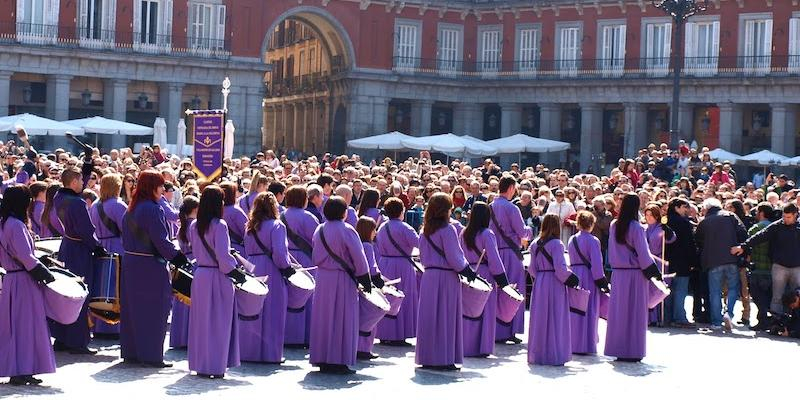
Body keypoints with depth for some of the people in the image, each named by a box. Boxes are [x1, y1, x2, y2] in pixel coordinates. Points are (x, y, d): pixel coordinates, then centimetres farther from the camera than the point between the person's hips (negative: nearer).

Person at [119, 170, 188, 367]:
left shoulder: (132, 209, 10)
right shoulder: (153, 209, -17)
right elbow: (160, 240, -19)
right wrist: (177, 257, -7)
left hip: (131, 261, 9)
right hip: (150, 266, -9)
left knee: (133, 308, 14)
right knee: (153, 310, 0)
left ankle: (130, 351, 20)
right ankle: (151, 354, 2)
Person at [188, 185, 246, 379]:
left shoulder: (194, 226, 6)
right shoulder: (219, 225, -15)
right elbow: (222, 255, -18)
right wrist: (235, 272, -7)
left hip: (200, 274, 6)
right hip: (217, 277, -6)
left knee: (201, 321, 13)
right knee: (218, 322, 3)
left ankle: (200, 364, 19)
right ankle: (216, 366, 6)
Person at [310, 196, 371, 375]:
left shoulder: (319, 230, 6)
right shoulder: (346, 231, -13)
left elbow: (315, 257, 13)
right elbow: (358, 258, -12)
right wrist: (365, 280, -5)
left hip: (322, 278, 6)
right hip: (343, 279, -6)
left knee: (324, 318, 11)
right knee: (342, 319, 1)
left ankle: (322, 359, 15)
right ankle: (339, 360, 2)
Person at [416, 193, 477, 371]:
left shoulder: (425, 231, 9)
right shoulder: (448, 229, -13)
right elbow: (454, 257, -13)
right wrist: (468, 271, -1)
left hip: (428, 276, 7)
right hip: (446, 277, -7)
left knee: (429, 316, 10)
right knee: (446, 318, 0)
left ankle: (427, 357, 15)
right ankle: (444, 358, 2)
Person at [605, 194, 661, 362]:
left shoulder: (613, 225, 3)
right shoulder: (635, 227, -13)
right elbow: (642, 252, -11)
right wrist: (653, 272, -4)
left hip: (618, 272, 5)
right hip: (635, 273, -5)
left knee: (619, 310, 11)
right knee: (635, 311, 2)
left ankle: (617, 349, 14)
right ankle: (633, 350, 4)